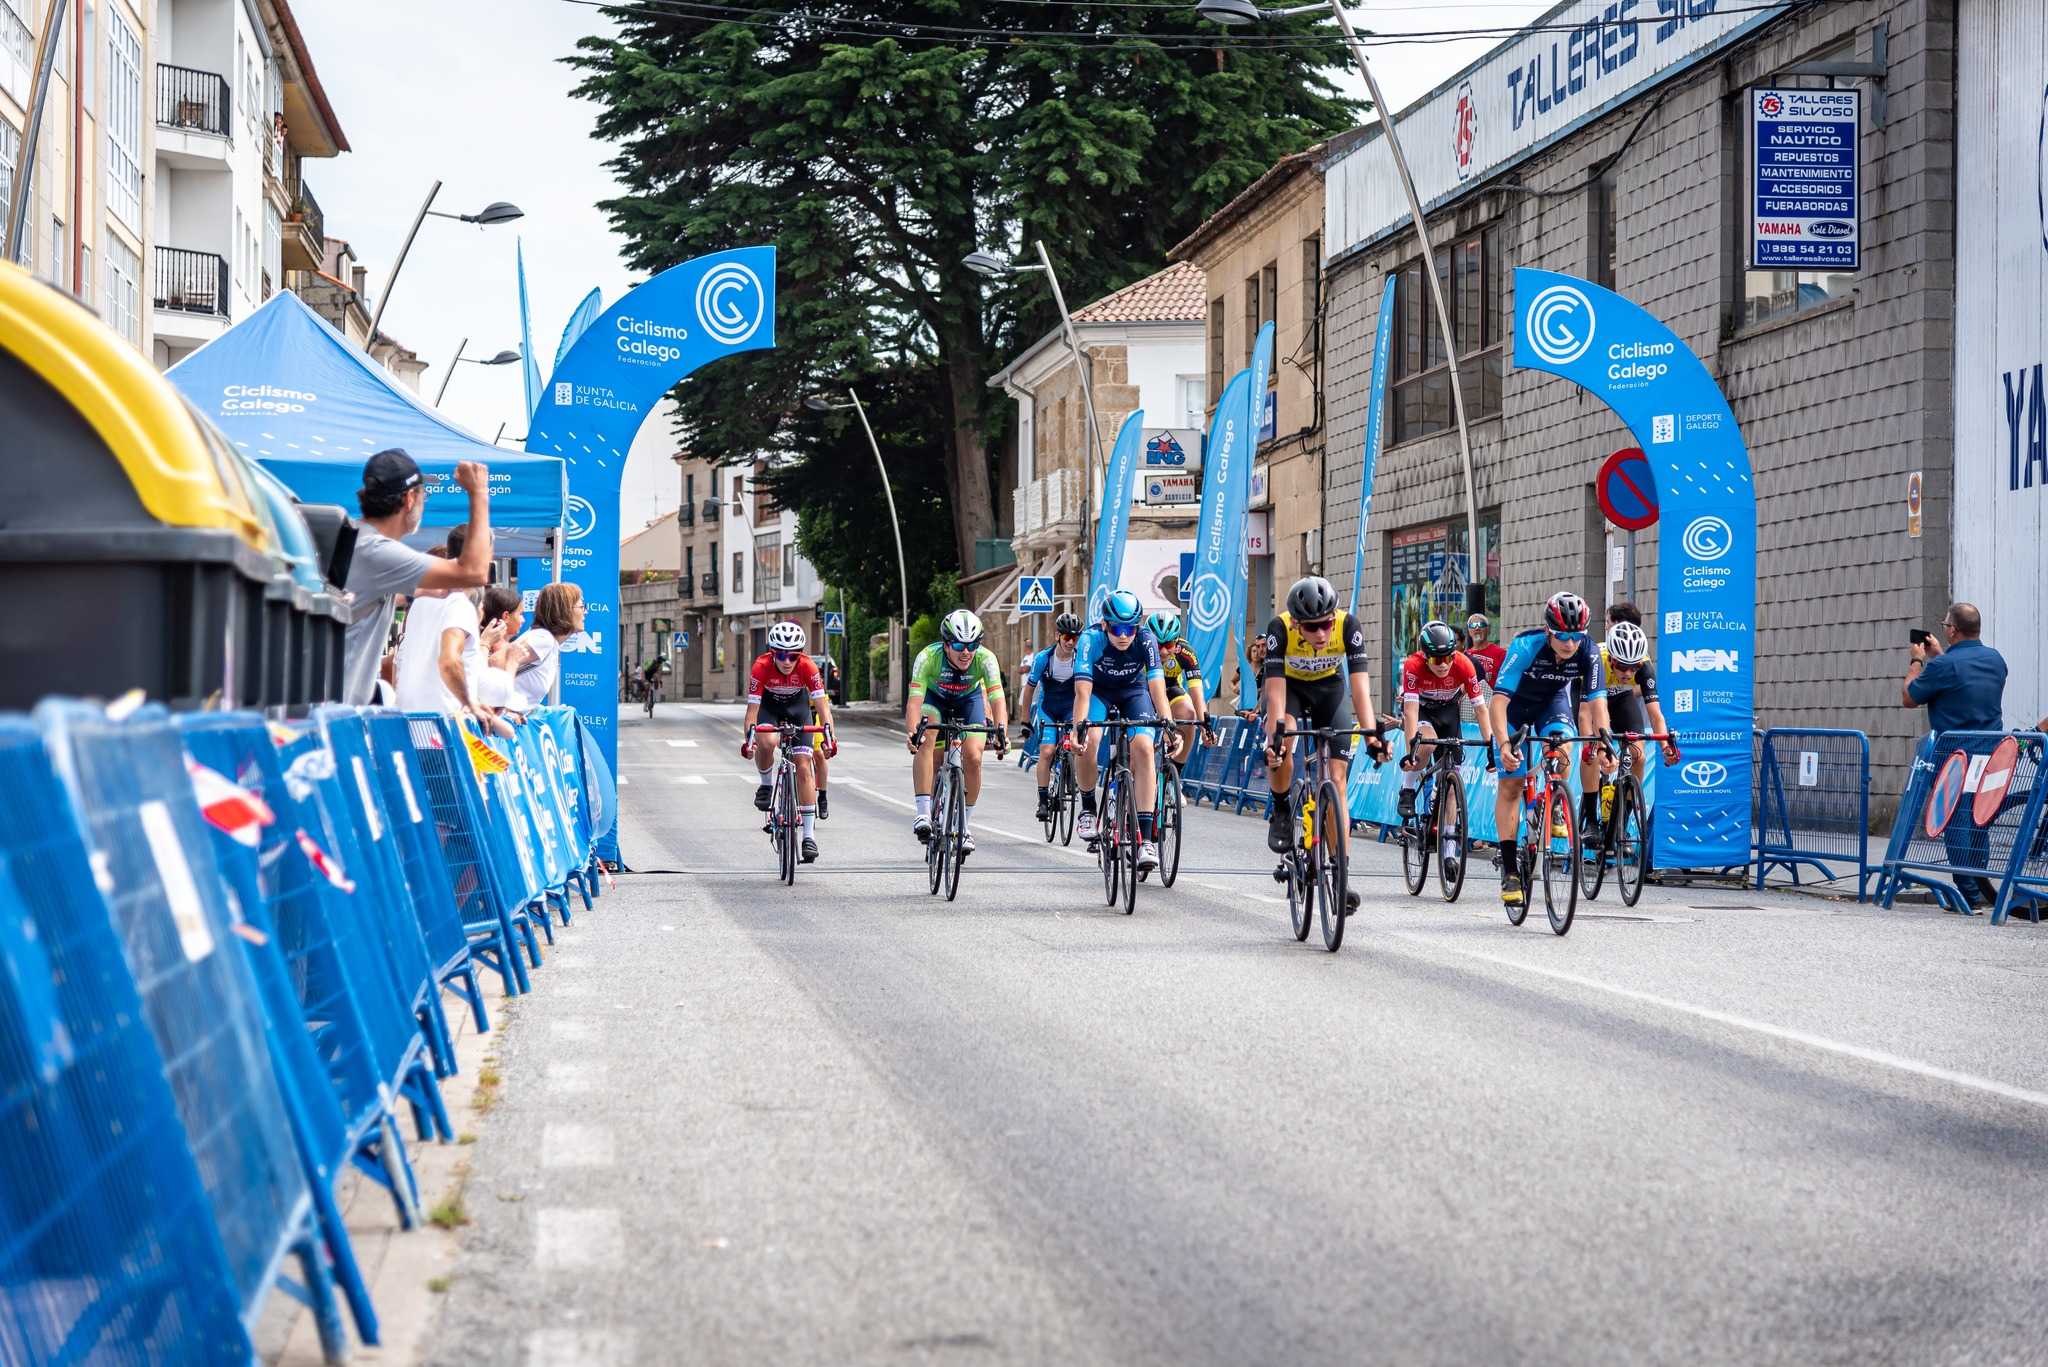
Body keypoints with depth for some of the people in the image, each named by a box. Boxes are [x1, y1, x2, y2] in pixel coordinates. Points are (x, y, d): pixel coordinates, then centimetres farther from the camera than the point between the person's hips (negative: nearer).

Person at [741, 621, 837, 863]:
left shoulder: (807, 667, -31)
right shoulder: (762, 666, -33)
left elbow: (822, 705, -34)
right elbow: (752, 709, -33)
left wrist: (829, 736, -49)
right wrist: (747, 739, -48)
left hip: (797, 706, 1)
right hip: (768, 705, -1)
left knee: (803, 768, -9)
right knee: (766, 742, -35)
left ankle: (809, 834, -6)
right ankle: (765, 784, -4)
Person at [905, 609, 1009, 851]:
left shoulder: (985, 659, -32)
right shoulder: (928, 657, -35)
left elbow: (998, 699, -40)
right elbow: (915, 701, -42)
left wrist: (1001, 730, -58)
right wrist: (911, 732, -60)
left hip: (969, 699, 1)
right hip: (934, 697, -1)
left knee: (973, 757, -16)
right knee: (925, 743, -30)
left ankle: (965, 825, 3)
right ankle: (923, 814, -29)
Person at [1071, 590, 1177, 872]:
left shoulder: (1146, 640, -28)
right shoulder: (1091, 639, -31)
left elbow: (1157, 687, -34)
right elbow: (1082, 690, -37)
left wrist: (1170, 729, -46)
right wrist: (1078, 728, -51)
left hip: (1133, 691, 1)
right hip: (1099, 690, -1)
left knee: (1143, 747, -24)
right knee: (1087, 742, -30)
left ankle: (1146, 837, -23)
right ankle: (1088, 807, -3)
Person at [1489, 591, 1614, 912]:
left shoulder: (1587, 655, -27)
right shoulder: (1525, 647, -36)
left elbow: (1596, 702, -29)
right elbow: (1499, 699, -41)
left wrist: (1602, 745, -43)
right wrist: (1504, 743, -54)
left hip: (1554, 699, 2)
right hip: (1515, 705, -2)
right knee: (1511, 784, -8)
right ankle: (1510, 869, -5)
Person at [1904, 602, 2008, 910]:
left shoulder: (1944, 665, -16)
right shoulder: (1995, 660, 6)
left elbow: (1910, 698, -3)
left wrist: (1917, 661, 10)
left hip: (1953, 755, -6)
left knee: (1955, 822, -1)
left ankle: (1969, 894, -3)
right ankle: (1981, 885, 21)